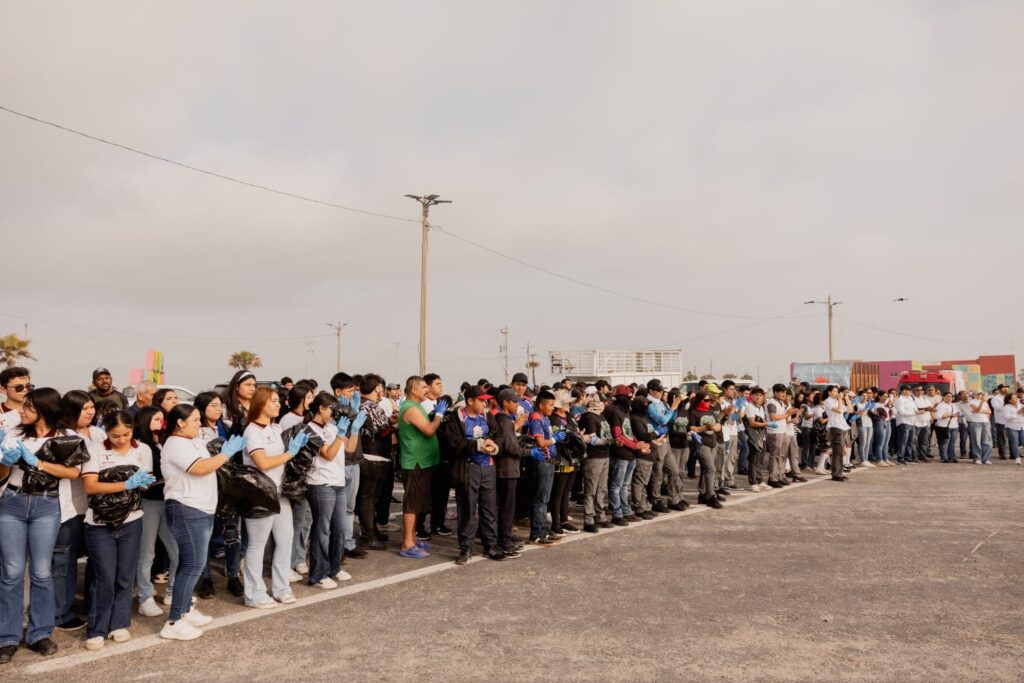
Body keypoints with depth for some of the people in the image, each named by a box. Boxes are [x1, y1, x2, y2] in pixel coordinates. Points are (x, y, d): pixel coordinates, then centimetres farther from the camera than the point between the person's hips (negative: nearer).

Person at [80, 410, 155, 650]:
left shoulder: (143, 450, 1)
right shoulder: (95, 450, -9)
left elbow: (146, 482, 6)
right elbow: (90, 487, -16)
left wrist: (143, 483, -18)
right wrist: (126, 484, -24)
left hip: (131, 521, 3)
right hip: (100, 524, -2)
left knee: (125, 576, 8)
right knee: (104, 577, -1)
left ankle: (119, 623, 22)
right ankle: (97, 630, 13)